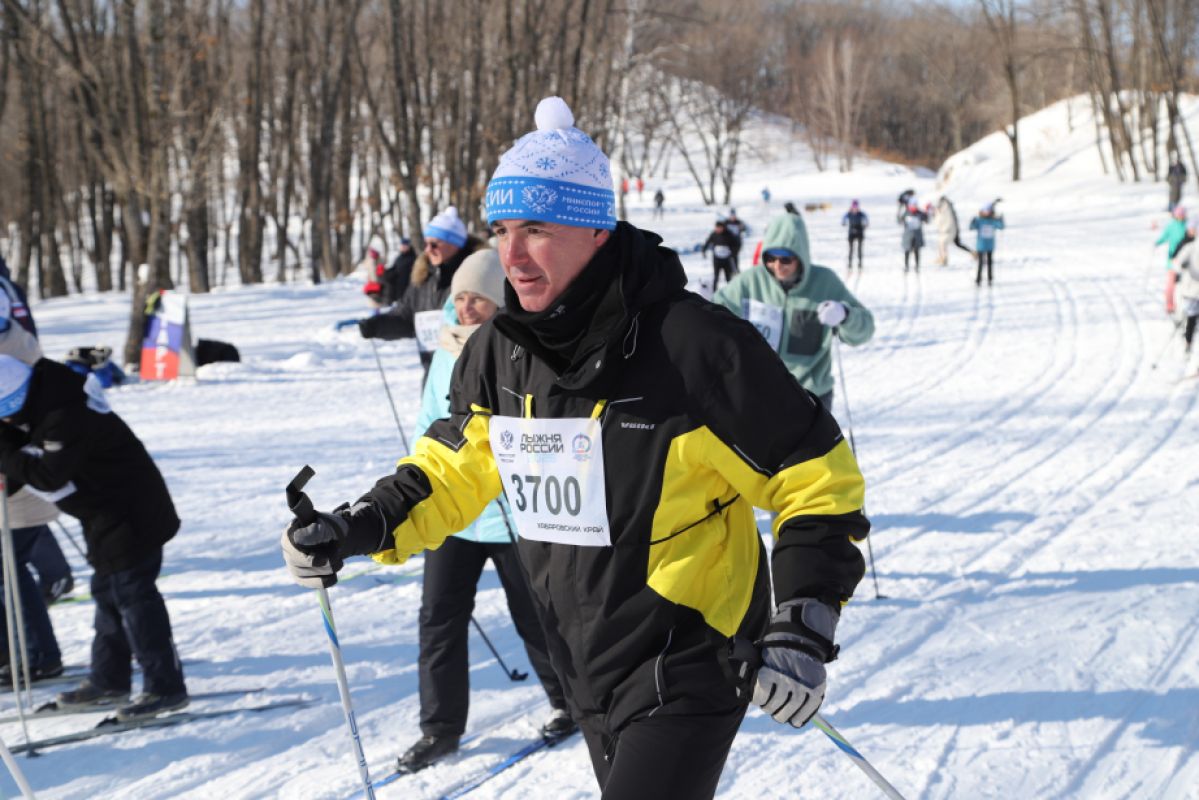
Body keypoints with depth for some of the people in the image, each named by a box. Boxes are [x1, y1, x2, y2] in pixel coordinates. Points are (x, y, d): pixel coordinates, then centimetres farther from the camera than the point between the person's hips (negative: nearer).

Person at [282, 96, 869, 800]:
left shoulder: (692, 345, -21)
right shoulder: (500, 352, -2)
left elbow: (819, 479, -14)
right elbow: (458, 465, 16)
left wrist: (804, 630, -20)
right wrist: (360, 529, 1)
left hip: (686, 669, -7)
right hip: (589, 671, 7)